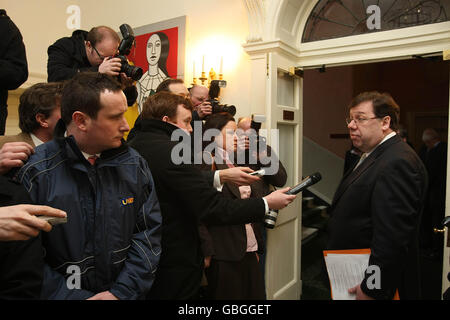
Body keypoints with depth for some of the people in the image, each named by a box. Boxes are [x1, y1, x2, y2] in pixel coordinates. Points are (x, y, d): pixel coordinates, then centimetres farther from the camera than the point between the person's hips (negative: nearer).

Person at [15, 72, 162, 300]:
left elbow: (149, 232, -7)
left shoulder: (134, 164, -7)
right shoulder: (34, 172, -17)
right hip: (61, 294, -2)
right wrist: (71, 296, -17)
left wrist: (122, 291, -12)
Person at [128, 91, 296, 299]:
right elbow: (213, 209, -24)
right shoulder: (170, 151, -23)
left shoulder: (132, 147, 4)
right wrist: (266, 203, -14)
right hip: (176, 265, -8)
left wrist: (218, 177, 10)